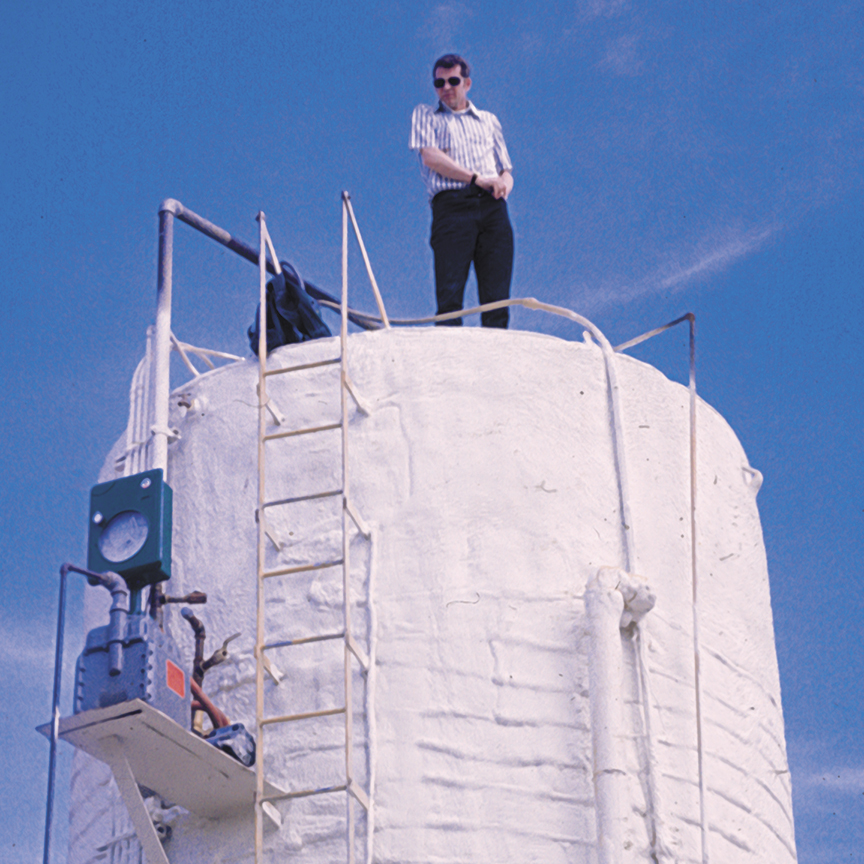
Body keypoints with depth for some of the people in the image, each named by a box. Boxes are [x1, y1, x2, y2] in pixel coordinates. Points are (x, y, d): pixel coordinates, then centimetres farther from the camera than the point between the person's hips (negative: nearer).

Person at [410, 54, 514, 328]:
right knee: (450, 295, -16)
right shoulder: (425, 115, 20)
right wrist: (477, 178, -9)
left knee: (497, 299, -8)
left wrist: (504, 183, -2)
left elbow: (505, 170, 24)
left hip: (492, 206, 3)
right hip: (452, 205, -3)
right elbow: (431, 157, 1)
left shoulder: (488, 120, 29)